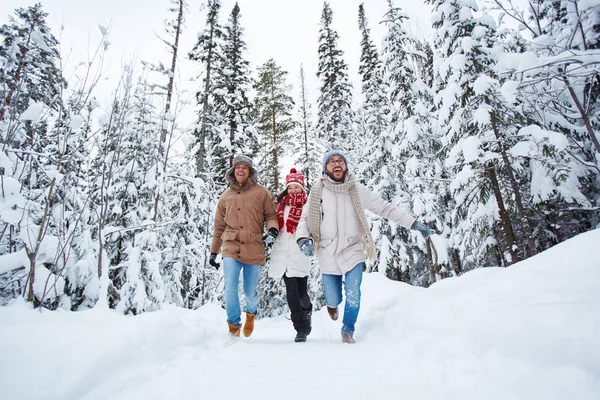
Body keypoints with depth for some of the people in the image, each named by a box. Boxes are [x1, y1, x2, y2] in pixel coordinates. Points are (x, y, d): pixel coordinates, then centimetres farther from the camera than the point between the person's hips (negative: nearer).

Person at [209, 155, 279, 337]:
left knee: (250, 292, 8)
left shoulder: (261, 192, 4)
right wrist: (213, 252, 19)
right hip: (231, 249, 2)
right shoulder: (225, 196, 12)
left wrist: (273, 230, -14)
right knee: (230, 288, -10)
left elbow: (271, 215, 8)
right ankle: (234, 326, 12)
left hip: (254, 250, -1)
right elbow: (219, 227, 17)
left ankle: (251, 314, 42)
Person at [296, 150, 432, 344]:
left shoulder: (356, 190, -2)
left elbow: (385, 208, 2)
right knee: (333, 299, 8)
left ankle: (348, 331, 27)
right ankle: (332, 304, 48)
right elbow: (305, 219, 1)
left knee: (353, 298, -5)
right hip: (328, 256, 0)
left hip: (353, 252, 0)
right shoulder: (317, 192, -2)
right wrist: (303, 239, -18)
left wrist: (413, 222, 0)